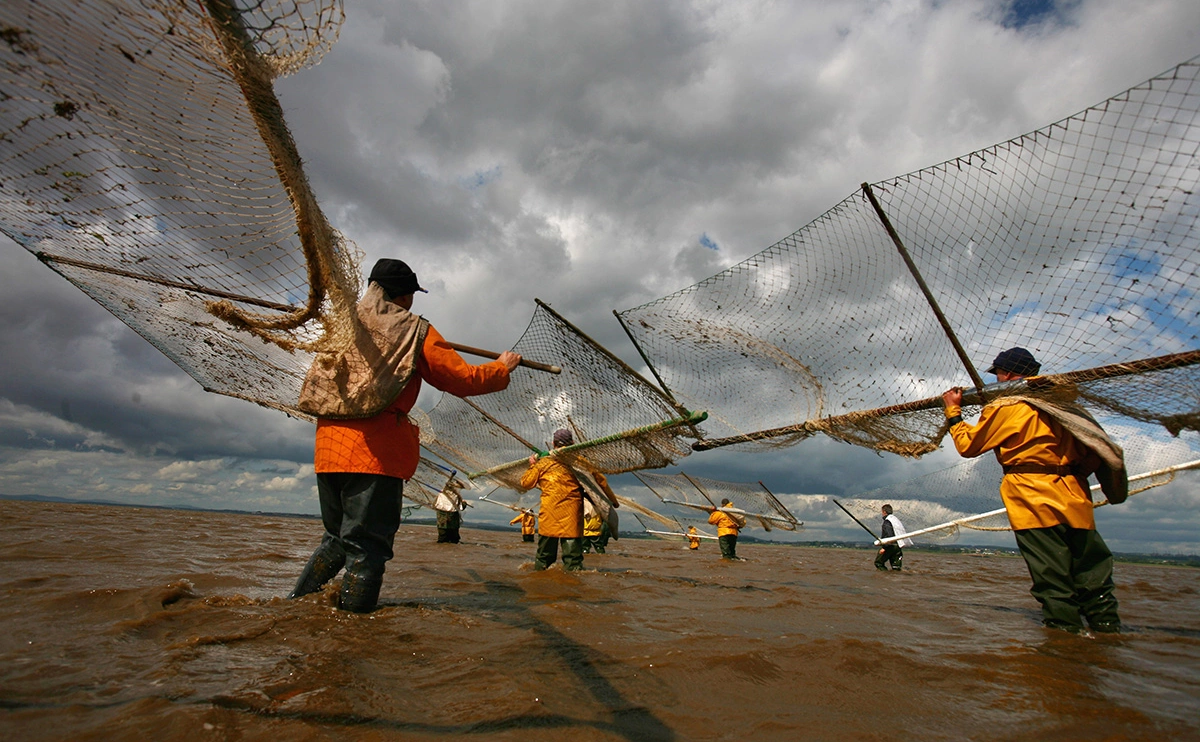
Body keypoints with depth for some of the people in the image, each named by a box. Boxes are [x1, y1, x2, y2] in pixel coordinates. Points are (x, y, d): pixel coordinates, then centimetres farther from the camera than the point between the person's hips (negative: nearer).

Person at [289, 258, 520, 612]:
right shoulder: (415, 330, 0)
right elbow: (463, 380, -1)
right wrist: (503, 367, 16)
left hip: (329, 446, 7)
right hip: (375, 451, -6)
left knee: (337, 538, 21)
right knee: (366, 549, -1)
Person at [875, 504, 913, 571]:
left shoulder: (887, 521, -13)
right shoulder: (896, 519, 15)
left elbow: (888, 536, -23)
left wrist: (884, 547, -23)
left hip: (890, 546, -9)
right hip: (898, 546, 9)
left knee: (878, 562, -1)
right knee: (896, 566, 12)